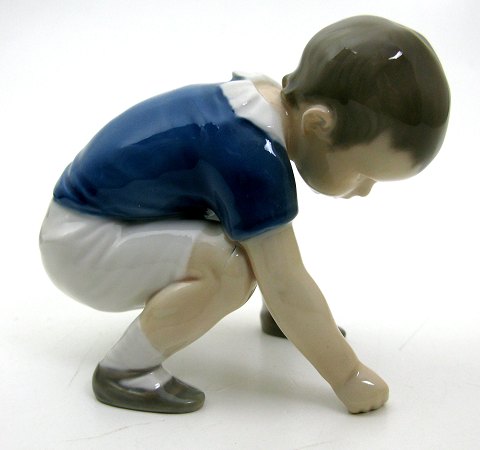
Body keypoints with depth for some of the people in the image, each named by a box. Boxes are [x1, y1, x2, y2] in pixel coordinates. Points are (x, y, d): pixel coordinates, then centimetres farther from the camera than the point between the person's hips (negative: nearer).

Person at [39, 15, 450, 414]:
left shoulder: (262, 92, -7)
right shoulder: (253, 160, -34)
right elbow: (287, 289, -29)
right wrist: (349, 377, -18)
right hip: (79, 244, -9)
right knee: (229, 267, -31)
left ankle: (278, 316, 29)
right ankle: (125, 370, -14)